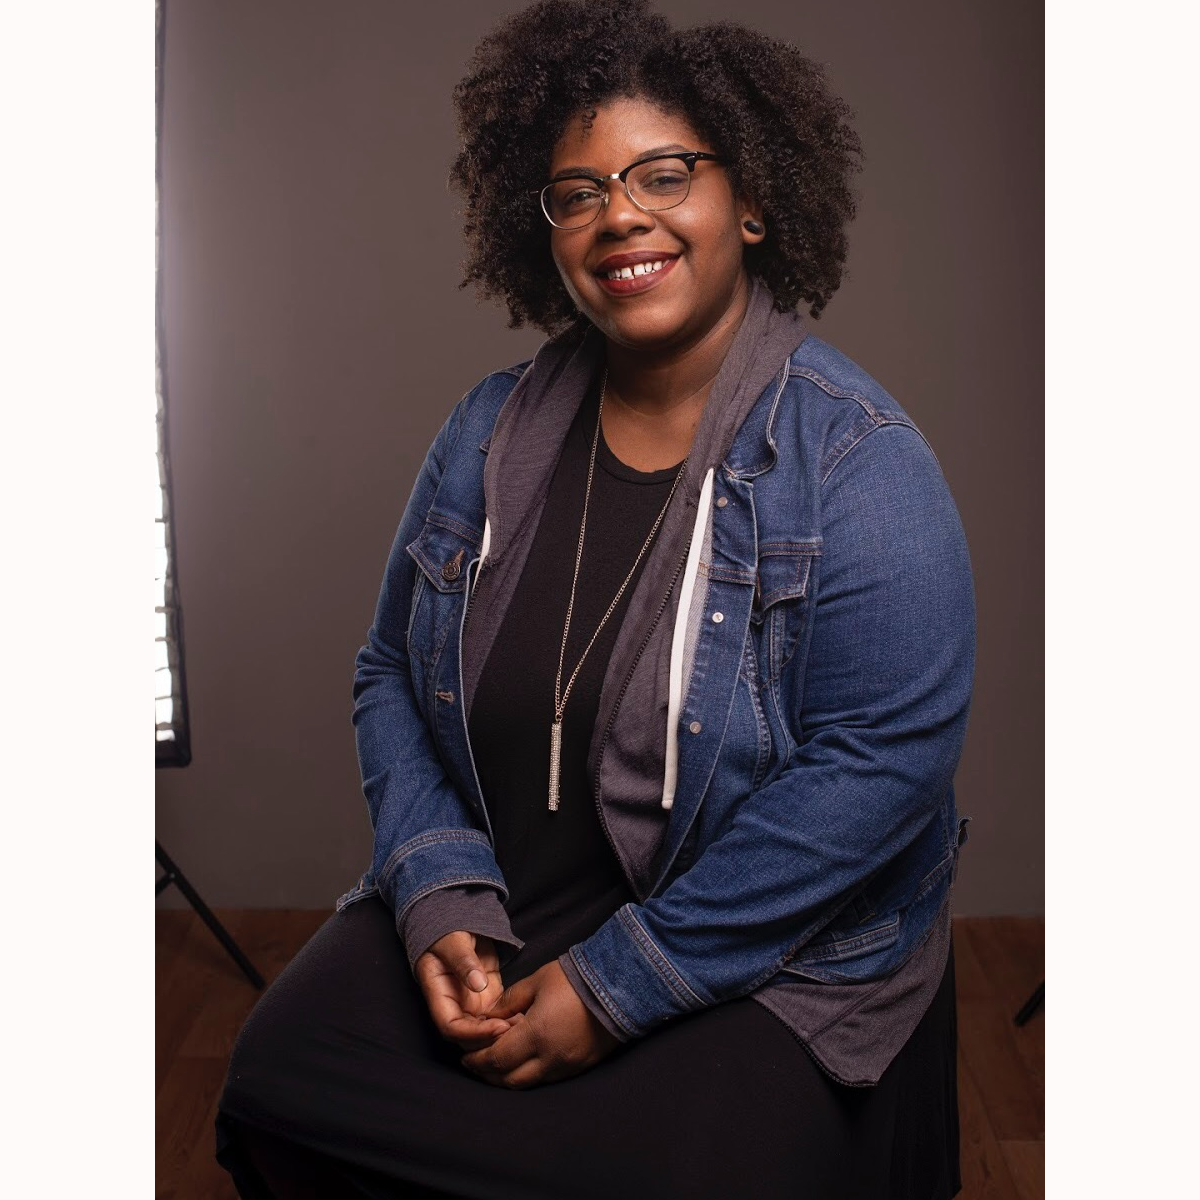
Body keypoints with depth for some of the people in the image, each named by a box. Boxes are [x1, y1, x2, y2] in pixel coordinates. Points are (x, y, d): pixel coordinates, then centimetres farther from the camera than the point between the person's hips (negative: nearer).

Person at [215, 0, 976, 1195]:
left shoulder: (856, 461, -13)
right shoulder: (490, 431, 3)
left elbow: (879, 764, -19)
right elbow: (391, 676, 7)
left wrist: (616, 988, -19)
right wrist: (436, 899, -9)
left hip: (768, 965, -3)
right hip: (489, 918, 4)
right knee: (278, 1089, -13)